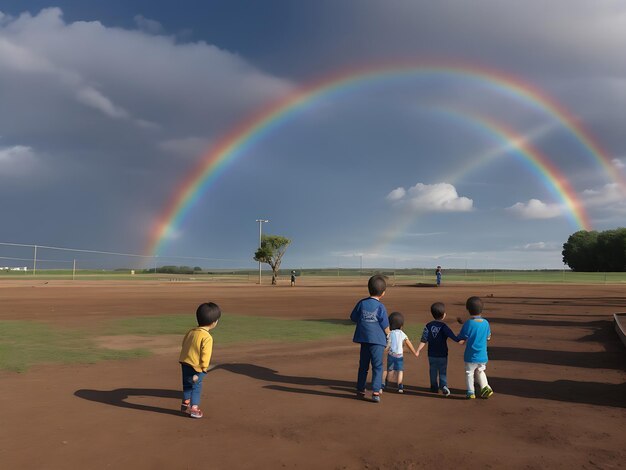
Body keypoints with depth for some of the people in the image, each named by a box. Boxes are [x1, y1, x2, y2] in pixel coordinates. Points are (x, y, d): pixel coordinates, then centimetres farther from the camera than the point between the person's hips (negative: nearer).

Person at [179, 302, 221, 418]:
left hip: (184, 363, 7)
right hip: (195, 366, -7)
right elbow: (205, 355, -20)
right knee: (196, 387, 7)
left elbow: (184, 345, 15)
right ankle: (194, 408, 9)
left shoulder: (190, 331, 6)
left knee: (187, 385, 21)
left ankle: (185, 404, 35)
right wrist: (204, 368, -10)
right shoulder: (207, 337, -19)